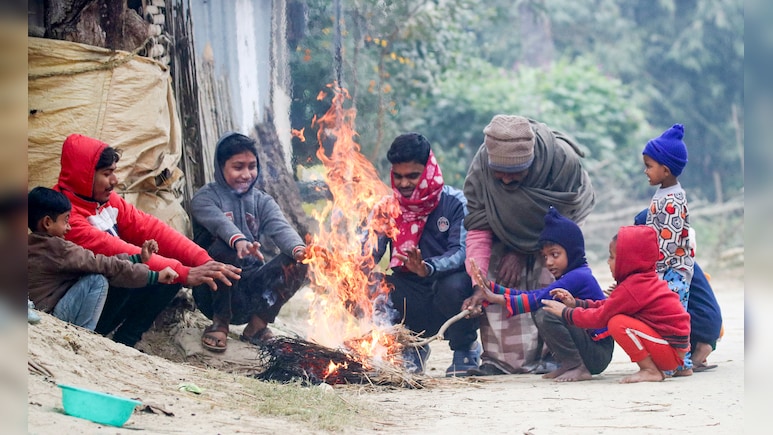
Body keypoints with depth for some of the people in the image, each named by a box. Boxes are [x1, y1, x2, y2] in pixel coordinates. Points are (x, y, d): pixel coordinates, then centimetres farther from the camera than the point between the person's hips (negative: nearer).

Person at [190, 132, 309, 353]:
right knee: (224, 246, -32)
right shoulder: (205, 198, -2)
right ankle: (219, 323, -16)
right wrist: (239, 241, -49)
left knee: (297, 261, -16)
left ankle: (257, 325, -3)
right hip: (213, 291, -4)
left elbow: (281, 227, -9)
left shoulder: (261, 201, 12)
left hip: (251, 290, 4)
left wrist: (298, 248, -33)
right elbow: (219, 222, -25)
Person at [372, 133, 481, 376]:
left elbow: (462, 251, -21)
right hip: (411, 302, 3)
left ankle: (465, 348, -2)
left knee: (453, 287, -38)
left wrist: (428, 268, -42)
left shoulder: (455, 203, -8)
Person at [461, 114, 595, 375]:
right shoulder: (481, 169, -33)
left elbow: (561, 219, -22)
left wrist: (522, 252, -21)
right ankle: (502, 358, -7)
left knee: (551, 278, -18)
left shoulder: (564, 160, -38)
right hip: (509, 226, 2)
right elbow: (478, 229, -29)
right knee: (499, 280, -13)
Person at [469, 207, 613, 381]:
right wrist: (491, 287, 0)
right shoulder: (570, 277, 16)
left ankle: (579, 368, -15)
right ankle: (568, 365, 8)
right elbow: (532, 295, 7)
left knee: (546, 314, -23)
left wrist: (499, 299, -26)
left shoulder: (579, 276, -15)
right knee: (537, 311, 11)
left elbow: (540, 298, -25)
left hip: (599, 352, -10)